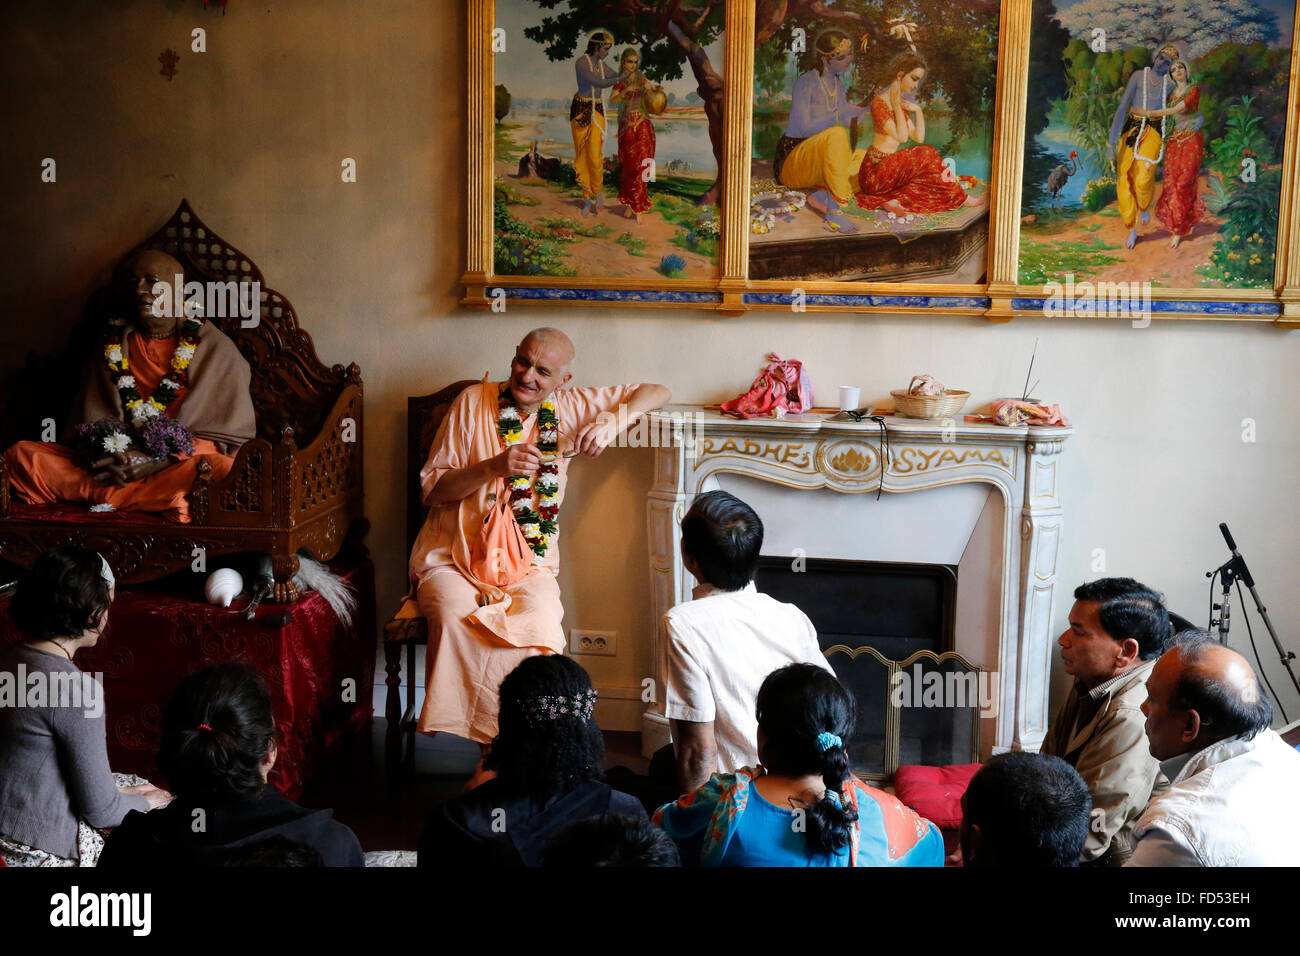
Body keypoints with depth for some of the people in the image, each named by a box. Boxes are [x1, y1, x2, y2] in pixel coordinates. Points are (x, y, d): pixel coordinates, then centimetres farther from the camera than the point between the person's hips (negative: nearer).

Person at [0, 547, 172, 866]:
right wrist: (144, 803, 2)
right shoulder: (76, 688, -24)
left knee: (135, 782, 23)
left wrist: (123, 791, 13)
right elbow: (100, 810, -17)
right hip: (47, 851, -9)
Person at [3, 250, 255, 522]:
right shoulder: (113, 347, 15)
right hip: (118, 462, 4)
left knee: (217, 464, -38)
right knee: (21, 454, -17)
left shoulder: (216, 348, 3)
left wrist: (156, 461, -16)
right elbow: (91, 422, 11)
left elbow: (231, 434, -4)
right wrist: (109, 456, -14)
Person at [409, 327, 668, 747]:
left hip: (528, 565, 1)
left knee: (540, 626, -31)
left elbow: (656, 392, 9)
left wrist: (612, 421, -11)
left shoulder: (569, 409, 7)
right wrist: (494, 467, -18)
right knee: (456, 618, -35)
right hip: (453, 557, -1)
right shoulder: (473, 403, 1)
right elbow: (432, 489, -1)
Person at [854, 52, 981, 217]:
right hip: (874, 172, -9)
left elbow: (918, 137, 10)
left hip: (889, 169, 9)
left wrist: (918, 111, -1)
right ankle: (960, 199, -7)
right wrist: (896, 105, -16)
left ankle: (895, 200, -19)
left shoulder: (901, 102, 13)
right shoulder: (880, 103, -16)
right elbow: (902, 136, -23)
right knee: (927, 154, -18)